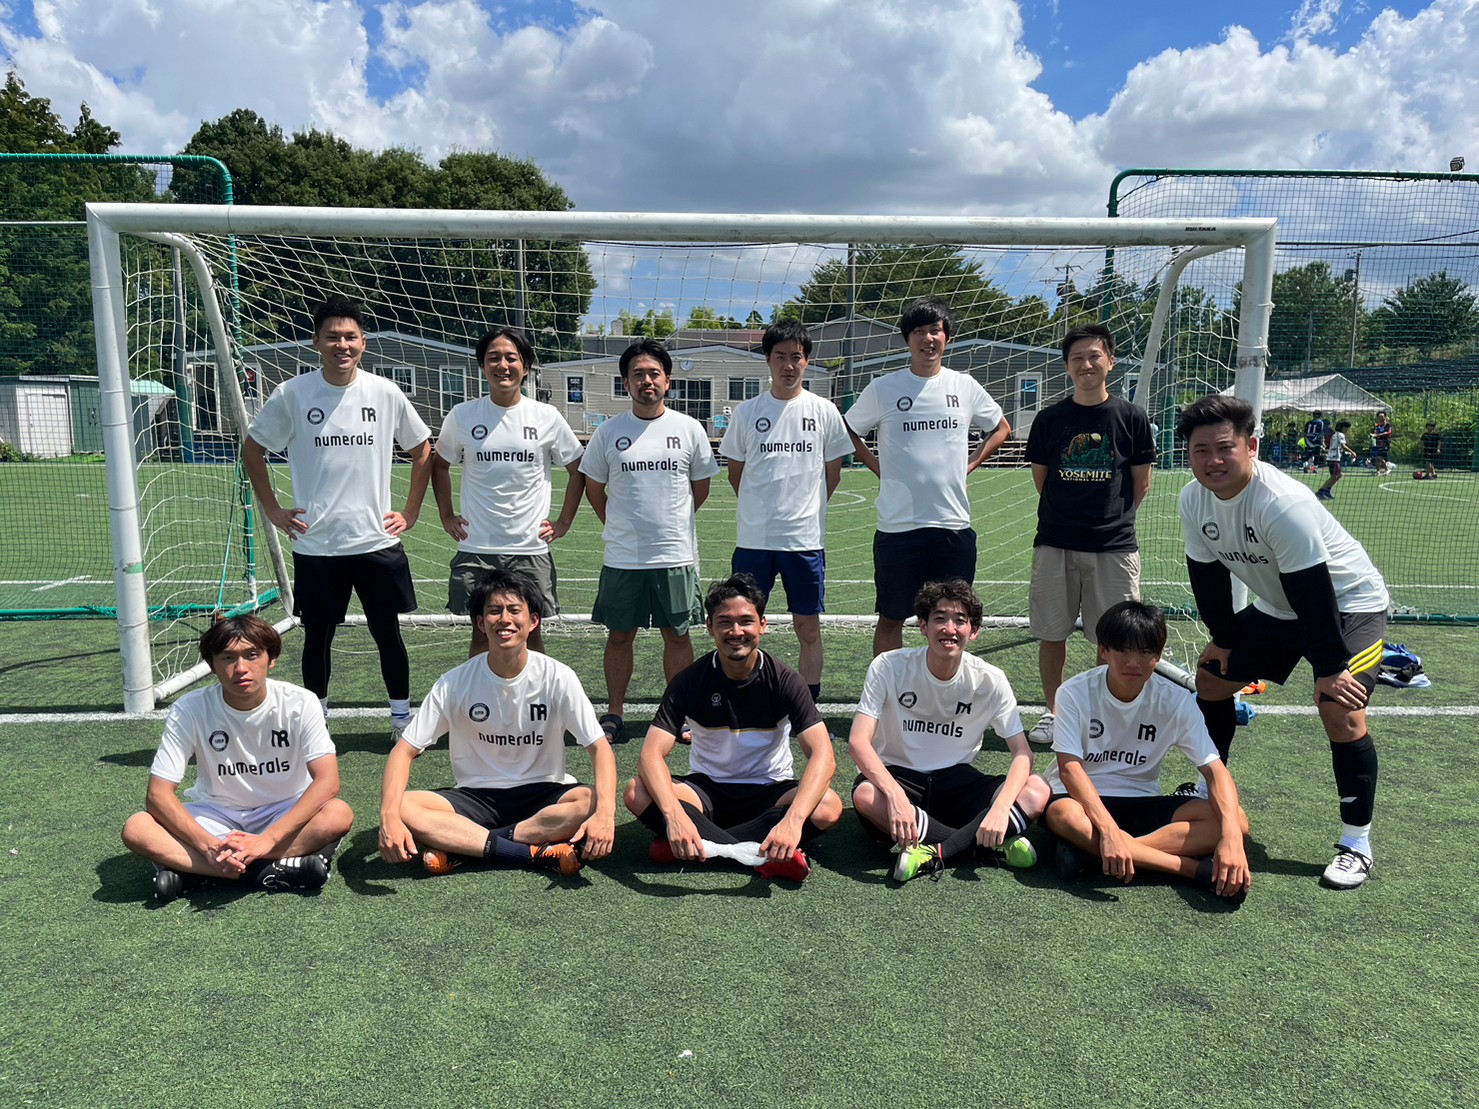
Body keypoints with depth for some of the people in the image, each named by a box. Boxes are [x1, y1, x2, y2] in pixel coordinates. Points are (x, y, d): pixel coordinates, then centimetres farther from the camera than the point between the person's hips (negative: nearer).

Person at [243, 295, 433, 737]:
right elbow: (252, 449, 10)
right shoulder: (291, 395, -3)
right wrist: (273, 511, 4)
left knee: (388, 633, 7)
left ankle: (403, 719, 22)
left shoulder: (386, 393, -1)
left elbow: (422, 451, 11)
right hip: (315, 546, 0)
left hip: (377, 541, 0)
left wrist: (410, 513, 6)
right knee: (317, 636, 11)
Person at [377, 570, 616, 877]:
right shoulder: (454, 683, -8)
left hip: (542, 794, -1)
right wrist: (389, 816, -27)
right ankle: (539, 852, -27)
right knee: (405, 808, -26)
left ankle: (462, 846, -22)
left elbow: (599, 747, -14)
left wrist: (605, 812, -32)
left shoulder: (557, 677, -11)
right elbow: (405, 751, -8)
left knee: (591, 803, -32)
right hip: (476, 796, 1)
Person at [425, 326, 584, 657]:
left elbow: (577, 470, 9)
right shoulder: (462, 415, 0)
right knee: (481, 634, 7)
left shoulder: (547, 416, -2)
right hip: (476, 549, 1)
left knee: (531, 634, 6)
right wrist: (446, 516, 9)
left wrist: (563, 523, 4)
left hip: (531, 549, 0)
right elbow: (439, 464, 16)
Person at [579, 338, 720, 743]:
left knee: (677, 634, 8)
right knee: (619, 634, 8)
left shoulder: (689, 429, 1)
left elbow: (701, 487, 11)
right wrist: (620, 526, 11)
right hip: (622, 557, 0)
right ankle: (614, 714, 21)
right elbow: (594, 488, 12)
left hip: (676, 554, 0)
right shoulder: (609, 432, 1)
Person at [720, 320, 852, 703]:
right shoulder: (747, 412, 3)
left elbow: (833, 472, 11)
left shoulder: (825, 411, 2)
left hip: (806, 538, 0)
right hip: (753, 538, 1)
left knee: (809, 629, 5)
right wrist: (763, 510, 11)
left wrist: (806, 510, 12)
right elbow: (736, 472, 12)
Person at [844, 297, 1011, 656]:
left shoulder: (965, 386, 6)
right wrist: (878, 467, 2)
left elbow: (1001, 428, 21)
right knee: (890, 619, 6)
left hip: (954, 524, 2)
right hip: (897, 527, -2)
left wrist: (970, 463, 8)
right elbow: (848, 431, 13)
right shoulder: (882, 389, 0)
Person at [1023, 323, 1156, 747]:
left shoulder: (1132, 417, 1)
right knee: (1051, 634, 6)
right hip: (1055, 544, 1)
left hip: (1115, 546, -1)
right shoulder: (1050, 418, 3)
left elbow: (1141, 483, 9)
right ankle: (1054, 713, 23)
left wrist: (1114, 518, 11)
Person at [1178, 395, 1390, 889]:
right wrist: (1222, 639, 5)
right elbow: (1208, 573, 0)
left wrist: (1329, 667, -27)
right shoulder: (1193, 500, -12)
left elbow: (1312, 591, -31)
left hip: (1348, 603, -7)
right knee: (1210, 676, 11)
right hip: (1277, 607, 8)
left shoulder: (1284, 504, -34)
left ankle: (1357, 843, -4)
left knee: (1340, 712, -21)